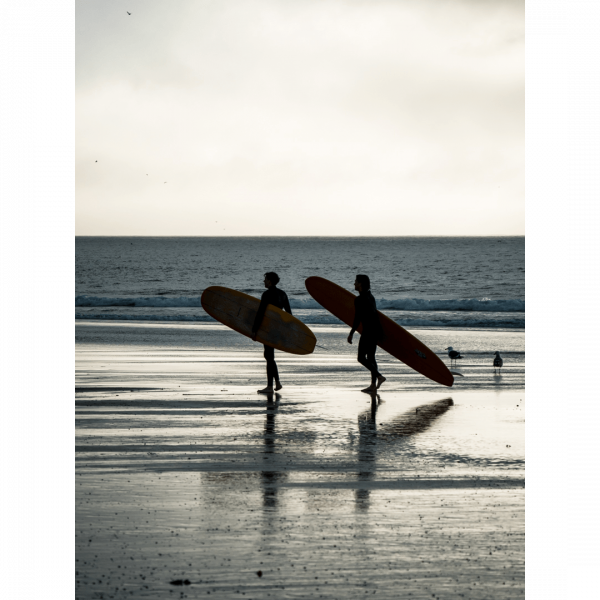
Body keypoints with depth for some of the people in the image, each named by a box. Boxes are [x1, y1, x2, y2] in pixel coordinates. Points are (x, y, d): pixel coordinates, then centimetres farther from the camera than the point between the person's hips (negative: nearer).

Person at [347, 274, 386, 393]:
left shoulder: (359, 299, -15)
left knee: (361, 358, -4)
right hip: (376, 329, 9)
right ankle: (373, 384, 13)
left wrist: (351, 333, -11)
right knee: (371, 357, 13)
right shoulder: (370, 296, 13)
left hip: (368, 330, -9)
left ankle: (379, 376, -16)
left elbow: (358, 318, -17)